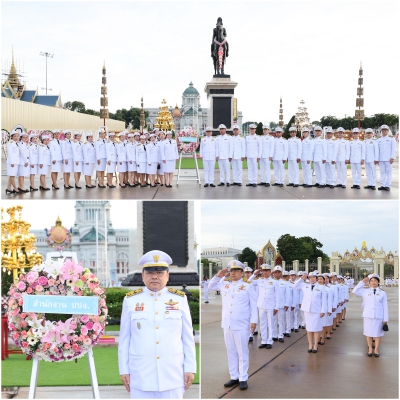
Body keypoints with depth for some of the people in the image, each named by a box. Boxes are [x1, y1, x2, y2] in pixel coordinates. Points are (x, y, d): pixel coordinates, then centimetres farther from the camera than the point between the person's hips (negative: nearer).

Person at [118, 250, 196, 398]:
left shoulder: (180, 299, 3)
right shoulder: (131, 300, 2)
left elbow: (188, 338, 5)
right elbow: (124, 338, 5)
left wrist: (190, 368, 1)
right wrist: (124, 369, 2)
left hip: (172, 374, 1)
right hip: (141, 376, 0)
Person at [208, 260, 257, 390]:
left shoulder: (248, 285, -3)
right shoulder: (224, 283, 10)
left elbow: (253, 305, -2)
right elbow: (211, 286, 25)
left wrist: (253, 320, -8)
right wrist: (218, 276, 9)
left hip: (241, 325, -5)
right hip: (227, 324, 5)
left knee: (242, 353, 1)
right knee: (231, 352, 10)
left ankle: (243, 379, 6)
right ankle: (234, 377, 18)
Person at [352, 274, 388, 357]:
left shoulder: (382, 293, 3)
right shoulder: (365, 291, 6)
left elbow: (385, 307, 3)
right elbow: (355, 291, -3)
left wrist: (385, 319, -1)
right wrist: (362, 282, -1)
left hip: (378, 316, -1)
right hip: (368, 316, 1)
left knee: (378, 334, 6)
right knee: (369, 334, 6)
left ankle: (376, 350, 19)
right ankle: (370, 349, 19)